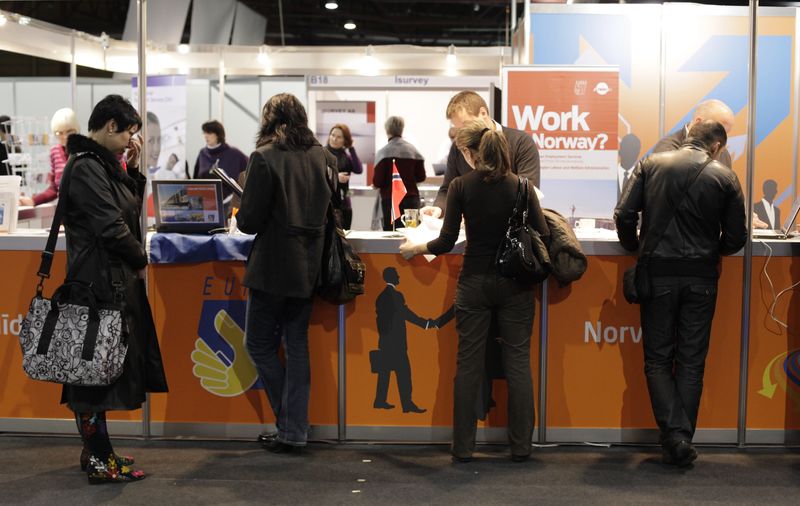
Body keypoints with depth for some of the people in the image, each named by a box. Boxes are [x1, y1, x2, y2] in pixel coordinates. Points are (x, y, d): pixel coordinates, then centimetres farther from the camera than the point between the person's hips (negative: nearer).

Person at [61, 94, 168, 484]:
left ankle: (94, 451, 26)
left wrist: (132, 169, 6)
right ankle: (100, 462, 4)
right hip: (101, 280, -10)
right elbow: (111, 227, -21)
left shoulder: (101, 164, 13)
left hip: (113, 278, 10)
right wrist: (141, 260, -6)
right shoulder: (87, 168, -17)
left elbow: (131, 205, 19)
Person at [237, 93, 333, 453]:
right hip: (309, 267, 6)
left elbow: (250, 221, -14)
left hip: (273, 268, -6)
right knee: (297, 346, 12)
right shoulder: (323, 158, 4)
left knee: (260, 345, 9)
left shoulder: (264, 158, -13)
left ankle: (288, 422, 9)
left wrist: (241, 217, 8)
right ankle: (294, 431, 14)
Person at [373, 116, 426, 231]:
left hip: (390, 199, -4)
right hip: (412, 199, 4)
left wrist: (375, 184, 11)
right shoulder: (413, 150, 6)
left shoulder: (383, 152, -8)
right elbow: (421, 177, 8)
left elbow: (377, 182, -11)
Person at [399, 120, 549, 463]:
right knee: (518, 363, 7)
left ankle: (463, 447, 11)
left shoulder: (461, 186, -8)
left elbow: (447, 242, -9)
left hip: (474, 283, -1)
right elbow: (543, 235, -4)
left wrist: (414, 249, 8)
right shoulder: (520, 185, -4)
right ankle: (520, 446, 12)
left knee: (469, 363, 6)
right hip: (514, 284, 1)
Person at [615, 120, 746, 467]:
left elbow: (624, 215, -5)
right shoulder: (724, 176, 0)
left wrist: (637, 249, 13)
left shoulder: (651, 164, 0)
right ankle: (683, 444, 9)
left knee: (658, 359, 9)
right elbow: (736, 237, 1)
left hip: (658, 273, 0)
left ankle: (674, 434, -5)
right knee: (691, 362, 9)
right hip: (701, 278, 0)